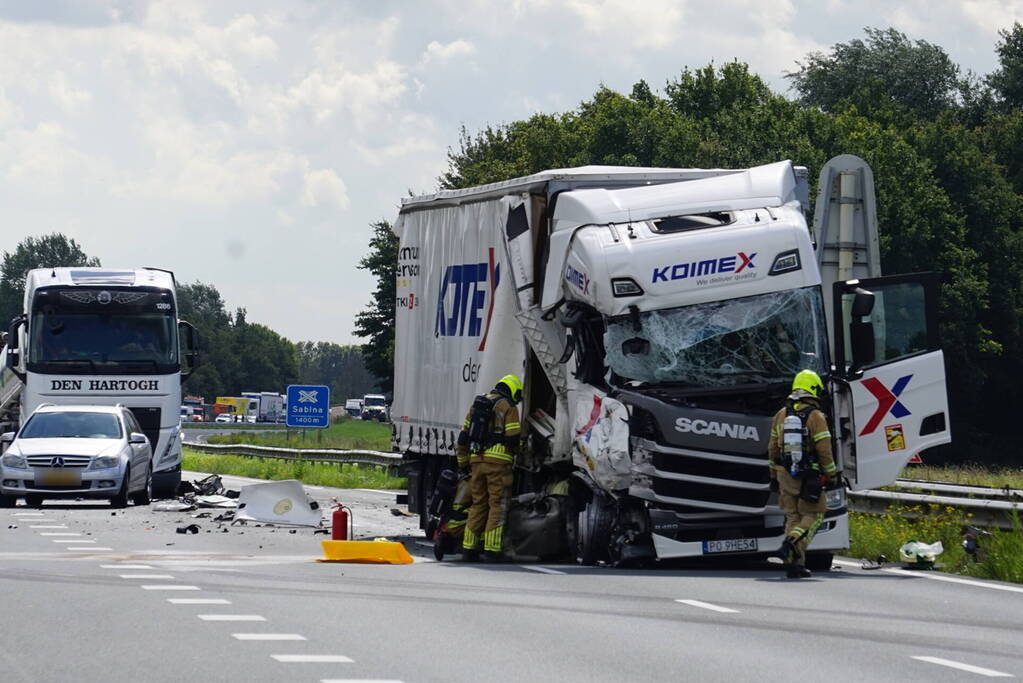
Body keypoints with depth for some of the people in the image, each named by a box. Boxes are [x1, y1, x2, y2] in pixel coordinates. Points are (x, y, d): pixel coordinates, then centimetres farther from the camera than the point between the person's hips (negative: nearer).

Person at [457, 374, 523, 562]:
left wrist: (463, 463, 26)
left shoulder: (477, 404, 18)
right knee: (498, 506, -2)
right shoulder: (508, 407, -2)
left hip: (477, 461, 6)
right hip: (498, 461, -6)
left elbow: (464, 438, 19)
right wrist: (516, 454, 11)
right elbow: (513, 439, -10)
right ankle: (491, 550, -7)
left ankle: (468, 548, 11)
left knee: (478, 504, 14)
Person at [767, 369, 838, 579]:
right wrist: (831, 475, 1)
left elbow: (773, 449, 13)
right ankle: (790, 545, -19)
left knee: (793, 516, 10)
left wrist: (774, 475, 21)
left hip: (785, 475, 5)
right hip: (809, 477, -5)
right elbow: (824, 451, -11)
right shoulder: (815, 416, -9)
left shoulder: (781, 415, 8)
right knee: (812, 516, 5)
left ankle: (795, 564, 6)